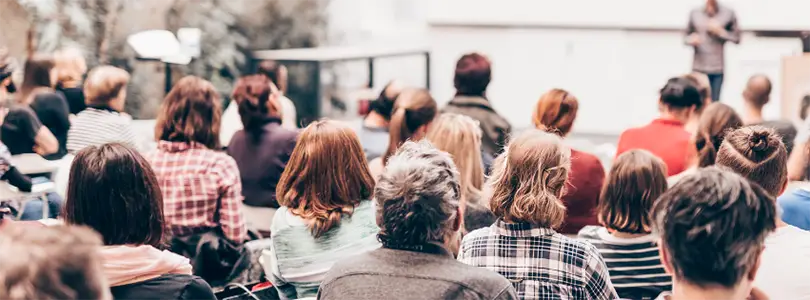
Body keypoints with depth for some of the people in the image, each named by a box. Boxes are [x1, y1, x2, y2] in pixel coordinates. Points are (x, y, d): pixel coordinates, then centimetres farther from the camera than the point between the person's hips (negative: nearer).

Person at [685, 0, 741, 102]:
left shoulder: (728, 13, 0)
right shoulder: (695, 13, 2)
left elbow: (736, 38, 5)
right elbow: (687, 36, 12)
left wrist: (720, 31, -11)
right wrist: (691, 40, -12)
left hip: (717, 68, 0)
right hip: (699, 68, 0)